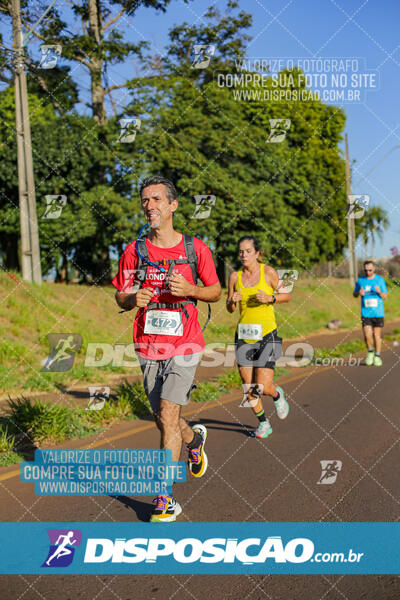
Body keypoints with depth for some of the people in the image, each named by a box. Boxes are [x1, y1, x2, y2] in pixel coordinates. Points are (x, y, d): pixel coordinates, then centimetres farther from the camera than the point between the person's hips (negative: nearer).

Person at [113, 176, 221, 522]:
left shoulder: (195, 248, 0)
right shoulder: (134, 251, 3)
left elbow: (216, 291, 8)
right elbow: (120, 297, 9)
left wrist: (190, 290, -12)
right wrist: (133, 299, -14)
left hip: (185, 345, -3)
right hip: (148, 347, 3)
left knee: (168, 416, -14)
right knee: (163, 420, 12)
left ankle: (165, 499, -7)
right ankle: (194, 438, 48)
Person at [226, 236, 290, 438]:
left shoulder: (268, 272, -4)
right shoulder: (235, 276, 3)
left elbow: (287, 296, 5)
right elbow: (229, 309, 11)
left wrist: (270, 298, -14)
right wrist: (233, 301, -12)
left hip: (266, 335, -3)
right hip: (243, 336, 3)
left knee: (262, 387, -10)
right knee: (249, 389, 4)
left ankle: (277, 394, 26)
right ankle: (263, 423, 26)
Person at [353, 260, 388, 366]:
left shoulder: (380, 279, 1)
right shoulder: (360, 280, 5)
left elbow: (385, 297, 2)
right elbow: (354, 294, 17)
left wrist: (379, 292, -20)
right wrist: (359, 293, -7)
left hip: (378, 313, -1)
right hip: (366, 313, 1)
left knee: (377, 335, 3)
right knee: (367, 335, -9)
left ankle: (377, 356, 18)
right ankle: (370, 352, 16)